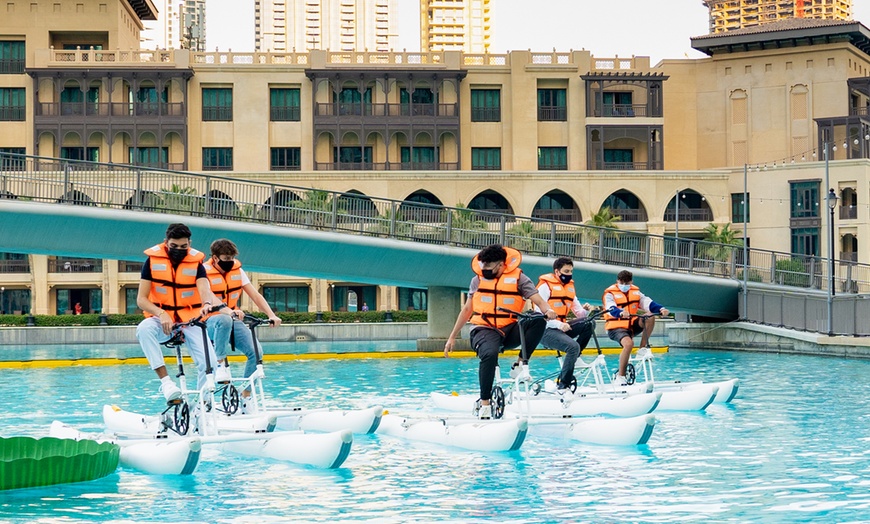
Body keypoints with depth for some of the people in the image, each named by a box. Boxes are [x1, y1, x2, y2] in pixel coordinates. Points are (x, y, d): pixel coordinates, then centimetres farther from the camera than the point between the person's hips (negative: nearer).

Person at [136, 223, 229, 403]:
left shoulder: (196, 262, -1)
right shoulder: (153, 260, -3)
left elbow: (205, 290, -19)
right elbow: (141, 299, -7)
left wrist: (207, 304, -44)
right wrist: (161, 314, -27)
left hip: (190, 320, 1)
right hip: (163, 320, -1)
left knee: (208, 363, -20)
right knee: (144, 329, -36)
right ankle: (165, 381, -37)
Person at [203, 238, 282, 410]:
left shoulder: (237, 270, 3)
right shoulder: (204, 272, -14)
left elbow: (255, 295, 2)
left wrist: (272, 315, -13)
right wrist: (229, 311, -46)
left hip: (233, 321, 5)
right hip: (211, 322, -5)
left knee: (255, 352, -18)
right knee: (224, 321, -42)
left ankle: (246, 397, -5)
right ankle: (221, 364, -24)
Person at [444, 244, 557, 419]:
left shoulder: (518, 278, 0)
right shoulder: (478, 279, 7)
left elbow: (539, 301, -7)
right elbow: (467, 310, 17)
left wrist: (548, 310, -32)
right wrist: (452, 337, 19)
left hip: (509, 331, 1)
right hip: (484, 329, -1)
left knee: (539, 321, -28)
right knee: (489, 354, -36)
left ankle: (520, 364, -18)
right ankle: (485, 404, -28)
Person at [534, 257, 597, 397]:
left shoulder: (569, 287, 16)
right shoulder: (545, 286, -8)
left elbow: (579, 312, 14)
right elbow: (539, 313, -16)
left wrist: (586, 310, -10)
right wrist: (559, 325, -24)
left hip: (562, 327, 8)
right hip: (546, 331, -8)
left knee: (589, 324, -11)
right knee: (573, 346, -29)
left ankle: (573, 358, -4)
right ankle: (562, 386, -23)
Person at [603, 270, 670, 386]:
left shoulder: (635, 292, 9)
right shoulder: (610, 294, -7)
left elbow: (647, 303, -5)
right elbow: (611, 309, -27)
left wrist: (661, 309, -25)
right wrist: (621, 313, -50)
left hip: (632, 325, 5)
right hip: (616, 327, -5)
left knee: (650, 318, -19)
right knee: (629, 343, -34)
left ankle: (643, 348, -8)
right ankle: (620, 376, -26)